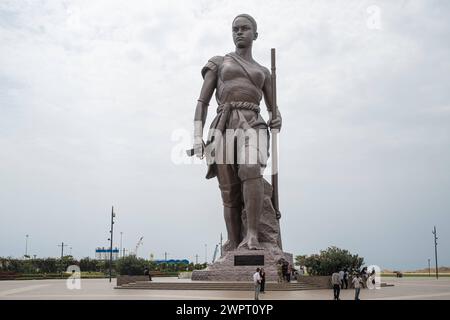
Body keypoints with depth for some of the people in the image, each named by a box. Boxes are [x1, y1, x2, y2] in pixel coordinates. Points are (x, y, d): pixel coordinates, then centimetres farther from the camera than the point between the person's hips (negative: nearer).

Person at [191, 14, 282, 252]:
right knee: (230, 194, -5)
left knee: (250, 172, -32)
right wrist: (197, 137, -4)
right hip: (223, 130, 0)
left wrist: (277, 120, -2)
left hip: (252, 127, 0)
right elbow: (202, 102, 11)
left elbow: (273, 110, 25)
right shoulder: (218, 63, 19)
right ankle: (234, 249, 3)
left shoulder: (263, 72, 25)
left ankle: (251, 235, -34)